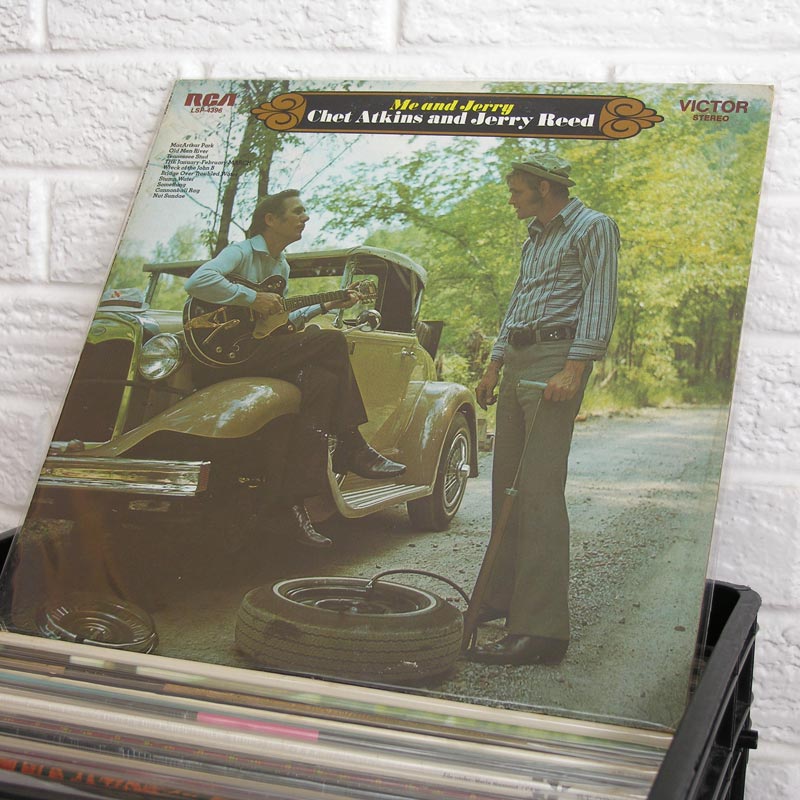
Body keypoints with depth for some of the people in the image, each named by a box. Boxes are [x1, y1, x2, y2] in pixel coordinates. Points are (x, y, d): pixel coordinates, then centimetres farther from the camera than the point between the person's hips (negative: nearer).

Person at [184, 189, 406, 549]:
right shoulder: (242, 251, -6)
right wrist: (253, 298, -22)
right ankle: (353, 448, -13)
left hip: (260, 351, 9)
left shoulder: (282, 266, 22)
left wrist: (325, 306, 16)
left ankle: (296, 501, -20)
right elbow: (197, 282, -24)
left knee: (322, 382, -19)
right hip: (223, 357, -9)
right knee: (332, 341, -20)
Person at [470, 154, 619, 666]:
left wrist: (574, 368, -24)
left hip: (557, 357, -10)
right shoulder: (535, 237, 25)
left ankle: (542, 628, -21)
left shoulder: (593, 228, -3)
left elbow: (600, 301, -14)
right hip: (518, 361, 10)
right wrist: (495, 367, 26)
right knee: (507, 483, 10)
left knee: (539, 489, -17)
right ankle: (504, 595, 20)